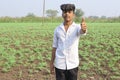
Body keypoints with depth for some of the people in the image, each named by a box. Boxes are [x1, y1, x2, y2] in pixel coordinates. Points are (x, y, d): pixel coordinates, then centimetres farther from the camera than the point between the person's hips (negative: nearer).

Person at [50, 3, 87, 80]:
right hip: (59, 64, 2)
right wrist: (51, 63, 8)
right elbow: (55, 47, 9)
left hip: (73, 64, -1)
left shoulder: (77, 27, -4)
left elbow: (82, 31, -30)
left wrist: (84, 28, -54)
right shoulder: (57, 29, 4)